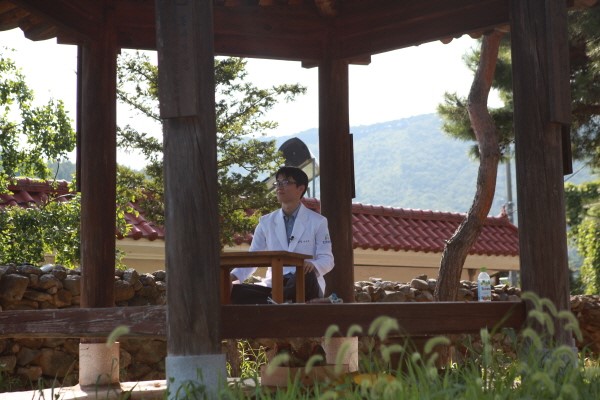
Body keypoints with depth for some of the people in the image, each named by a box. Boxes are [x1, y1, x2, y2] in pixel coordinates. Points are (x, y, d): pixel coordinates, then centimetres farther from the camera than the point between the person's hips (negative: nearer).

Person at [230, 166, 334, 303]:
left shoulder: (317, 221, 5)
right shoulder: (266, 222, 14)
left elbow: (327, 260, 0)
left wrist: (313, 265, -26)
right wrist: (233, 276, -11)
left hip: (305, 285, -3)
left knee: (306, 275, -41)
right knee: (232, 290, -24)